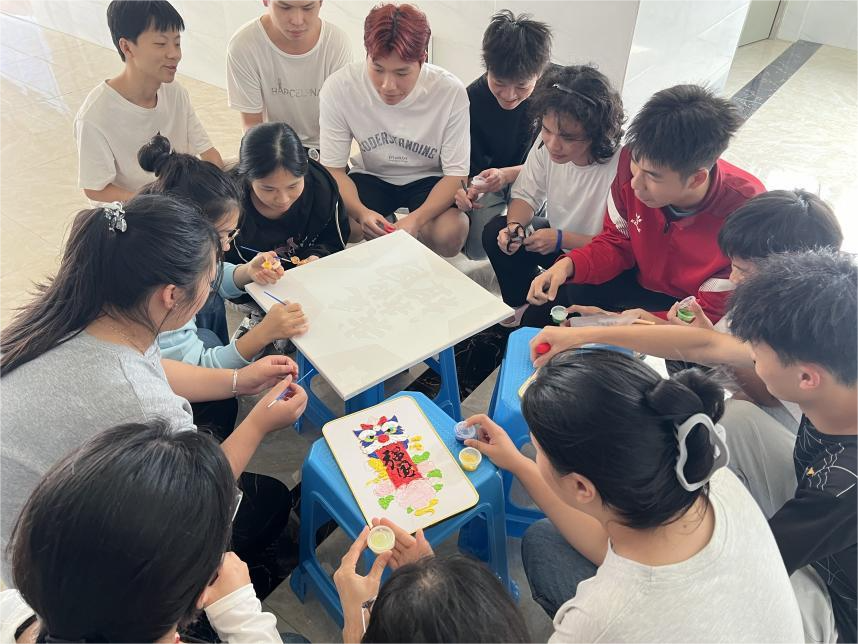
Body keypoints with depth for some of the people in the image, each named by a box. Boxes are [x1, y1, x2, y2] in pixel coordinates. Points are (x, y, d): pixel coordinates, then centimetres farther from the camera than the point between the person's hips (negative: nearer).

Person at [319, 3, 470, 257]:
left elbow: (456, 174, -18)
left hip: (428, 179, -1)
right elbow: (334, 168, -14)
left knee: (450, 236, -30)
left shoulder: (450, 91, -24)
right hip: (370, 176, 1)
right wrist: (360, 212, -36)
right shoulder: (338, 87, -22)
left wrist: (415, 219, -36)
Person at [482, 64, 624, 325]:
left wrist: (561, 239, -28)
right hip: (556, 236, 6)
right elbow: (526, 195, -3)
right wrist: (515, 226, -24)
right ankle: (520, 304, 8)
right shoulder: (546, 144, -15)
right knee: (496, 232, -14)